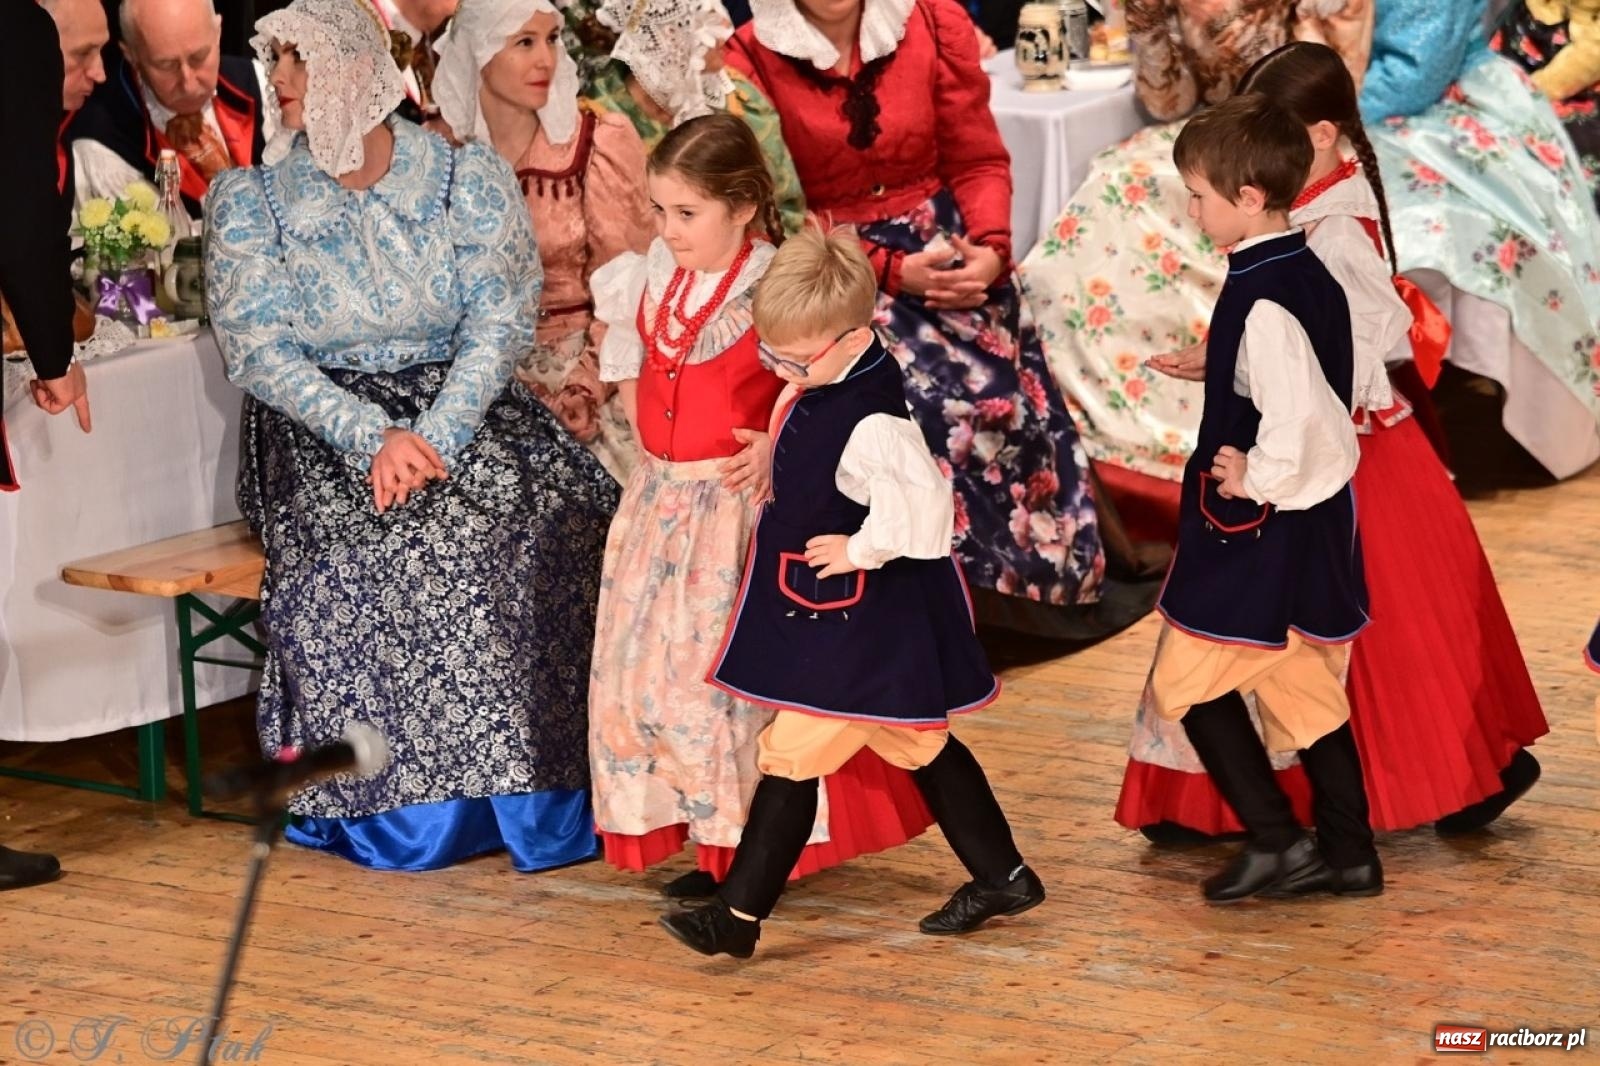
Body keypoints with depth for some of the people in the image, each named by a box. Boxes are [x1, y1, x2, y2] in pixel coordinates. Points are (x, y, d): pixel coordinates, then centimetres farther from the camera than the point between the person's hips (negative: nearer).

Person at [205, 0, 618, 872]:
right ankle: (405, 801, -22)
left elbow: (501, 317, -8)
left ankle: (544, 785, -20)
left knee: (563, 506, -29)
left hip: (459, 404, 1)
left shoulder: (468, 179, 2)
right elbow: (258, 347, -7)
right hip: (315, 422, 0)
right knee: (354, 543, -33)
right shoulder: (251, 199, 2)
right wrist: (371, 439, -23)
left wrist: (437, 434, -25)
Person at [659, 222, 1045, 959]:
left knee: (792, 756, -6)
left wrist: (858, 549, -26)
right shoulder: (813, 391, 2)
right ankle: (1002, 876, 31)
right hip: (820, 610, 10)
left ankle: (739, 914, 0)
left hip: (856, 618, -10)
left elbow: (921, 507, -38)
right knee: (920, 748, 19)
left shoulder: (872, 424, -28)